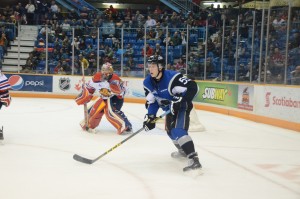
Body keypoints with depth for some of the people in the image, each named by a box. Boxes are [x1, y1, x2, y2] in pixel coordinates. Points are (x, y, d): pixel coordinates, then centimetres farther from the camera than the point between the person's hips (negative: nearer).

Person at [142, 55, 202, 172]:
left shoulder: (172, 77, -32)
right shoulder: (148, 83, -9)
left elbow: (193, 87, -36)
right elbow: (152, 102, -1)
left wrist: (179, 101, -41)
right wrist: (150, 117, -15)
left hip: (182, 107, -9)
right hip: (170, 109, 9)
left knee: (178, 130, -29)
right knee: (170, 130, 25)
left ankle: (194, 160, -38)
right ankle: (183, 150, 52)